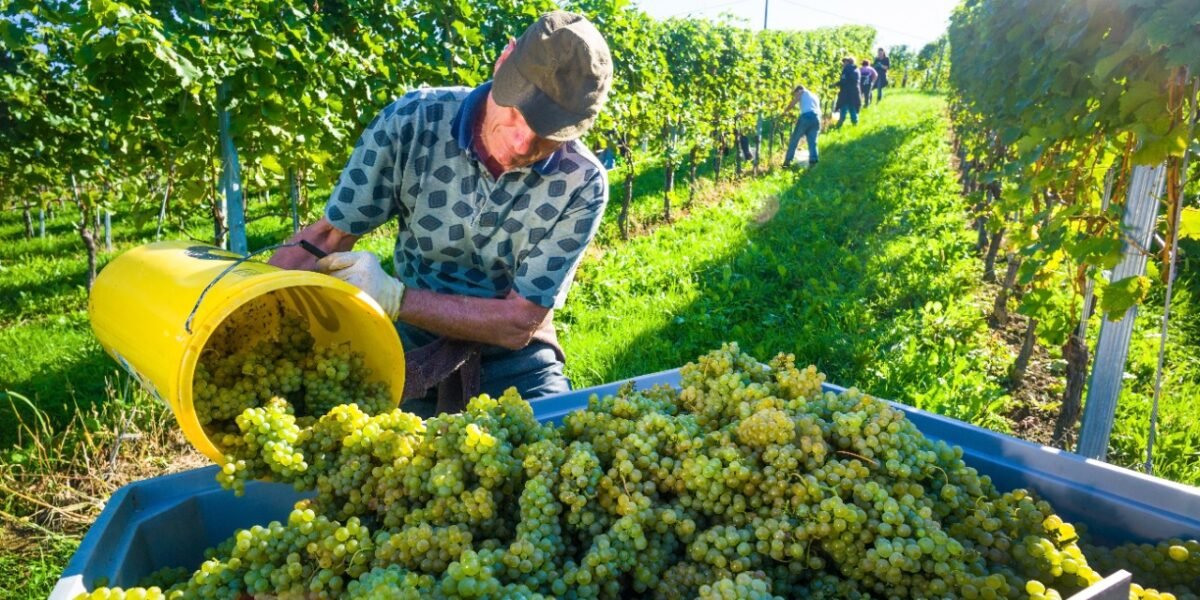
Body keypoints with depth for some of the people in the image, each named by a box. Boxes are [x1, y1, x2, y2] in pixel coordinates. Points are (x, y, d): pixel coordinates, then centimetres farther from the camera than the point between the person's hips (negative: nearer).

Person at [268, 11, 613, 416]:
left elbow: (518, 324, -16)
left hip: (514, 363, 0)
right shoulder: (413, 122, -14)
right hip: (413, 353, 1)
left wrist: (392, 297, -22)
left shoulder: (582, 185, -17)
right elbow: (327, 237, -6)